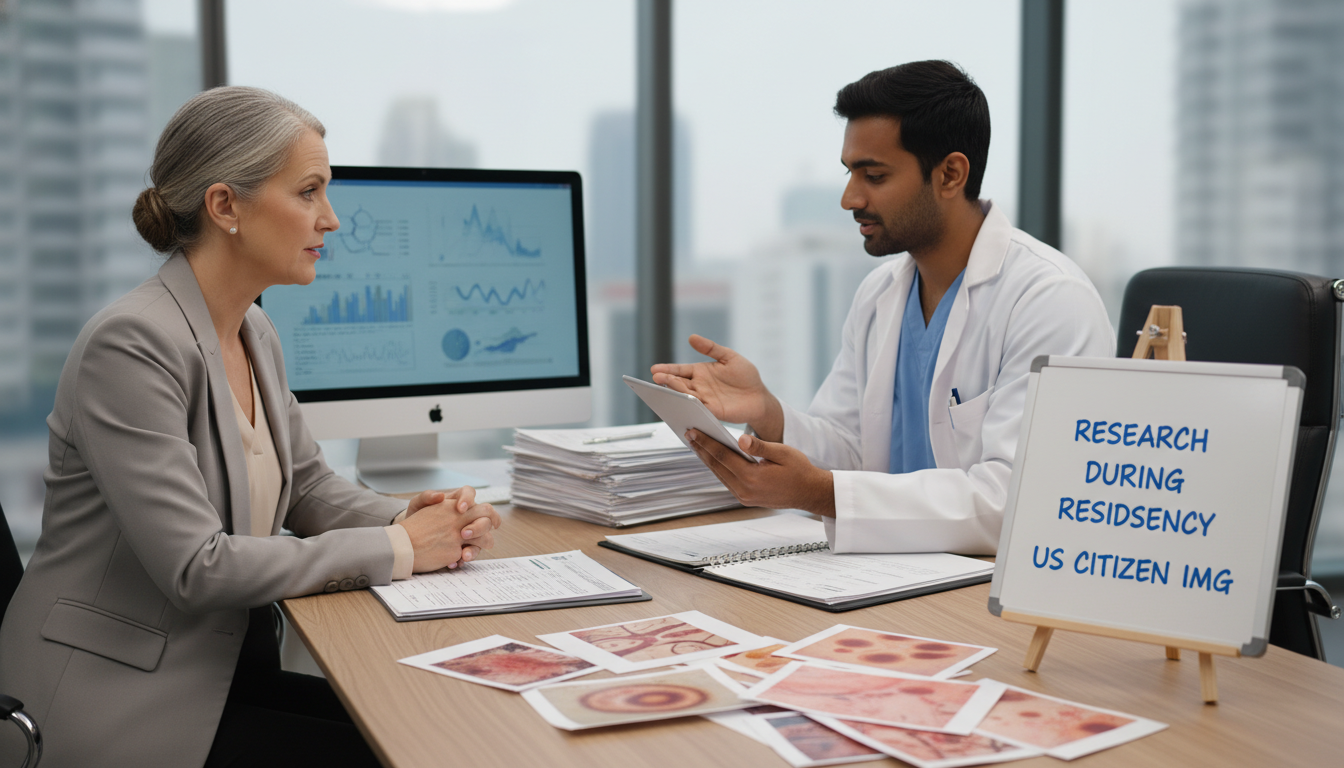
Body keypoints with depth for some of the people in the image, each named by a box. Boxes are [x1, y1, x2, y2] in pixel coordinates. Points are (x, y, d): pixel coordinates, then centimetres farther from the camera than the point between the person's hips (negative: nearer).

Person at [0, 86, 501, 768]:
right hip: (120, 705, -8)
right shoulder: (131, 346, -21)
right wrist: (396, 548, -19)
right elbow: (196, 567, -25)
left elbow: (308, 486, 15)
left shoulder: (255, 334, 7)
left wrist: (413, 521, -6)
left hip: (225, 671, 8)